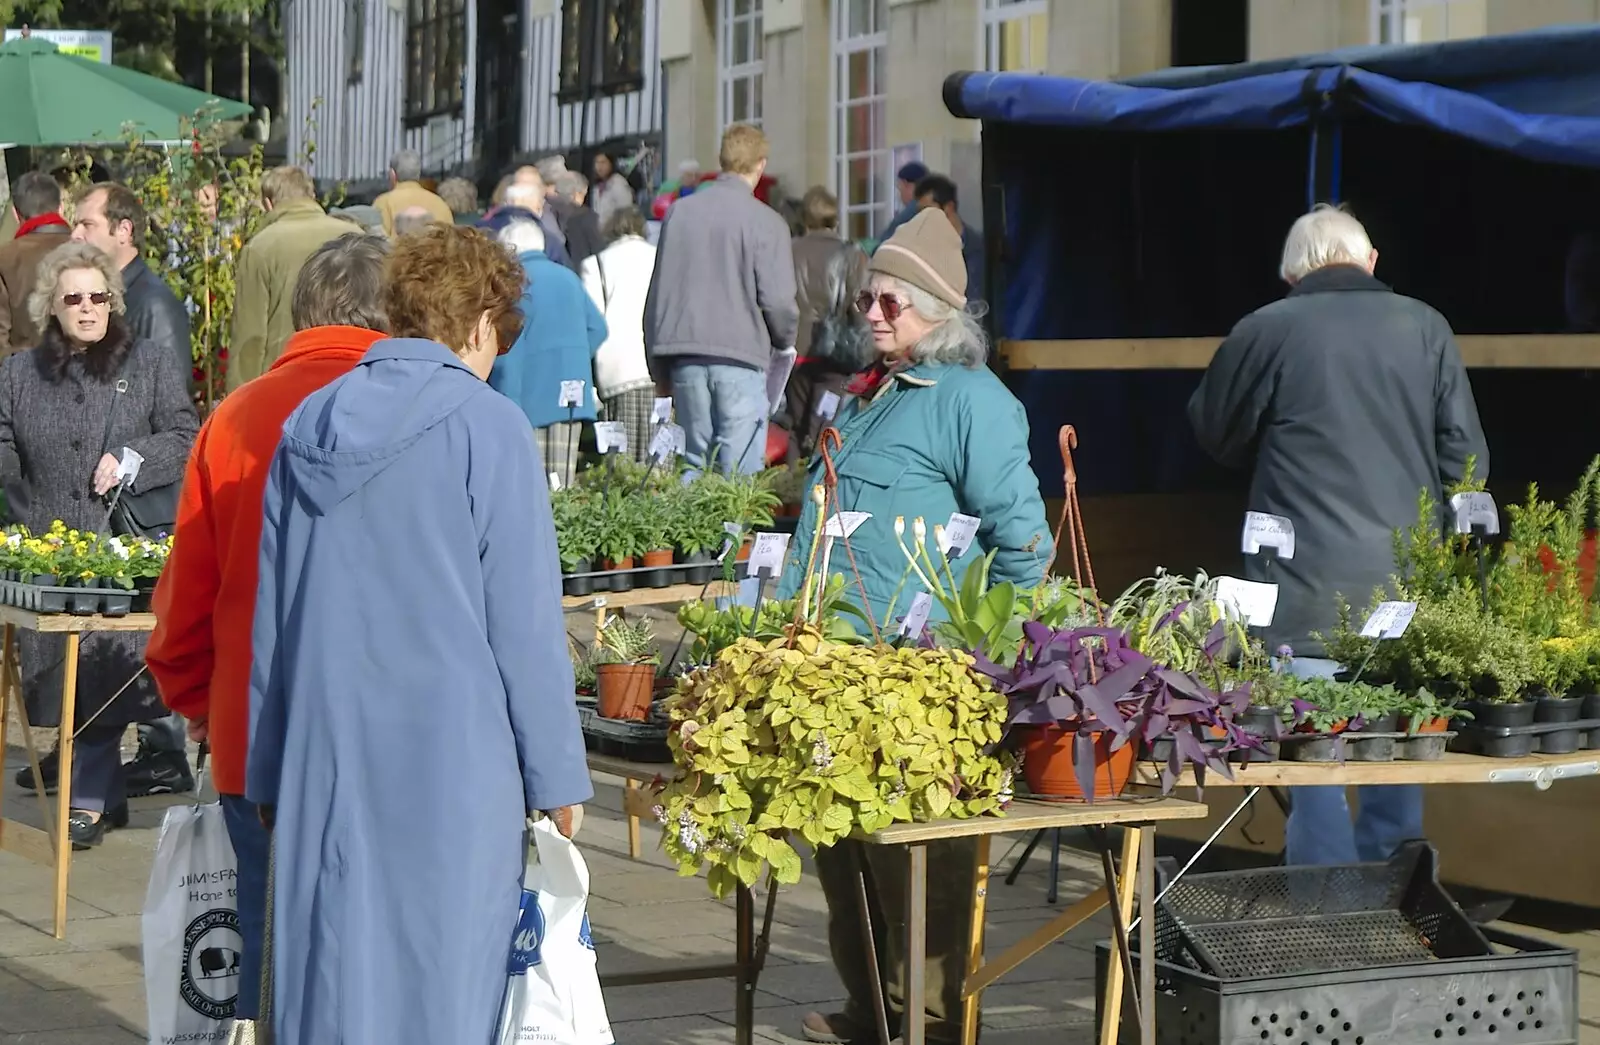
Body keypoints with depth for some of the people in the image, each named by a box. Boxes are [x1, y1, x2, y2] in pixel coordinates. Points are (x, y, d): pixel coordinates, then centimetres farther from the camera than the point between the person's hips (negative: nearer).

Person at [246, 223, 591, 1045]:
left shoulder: (308, 426, 10)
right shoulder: (486, 427, -7)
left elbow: (270, 624, 13)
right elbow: (524, 622, -8)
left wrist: (268, 777, 19)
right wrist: (558, 775, -1)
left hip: (325, 759, 5)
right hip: (453, 760, -5)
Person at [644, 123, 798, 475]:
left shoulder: (679, 211, 8)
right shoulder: (765, 221, -7)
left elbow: (657, 292, 12)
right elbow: (777, 300, -8)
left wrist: (659, 369, 19)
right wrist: (784, 341, 14)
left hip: (684, 355, 5)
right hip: (741, 355, -5)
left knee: (695, 464, 11)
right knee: (740, 472, -4)